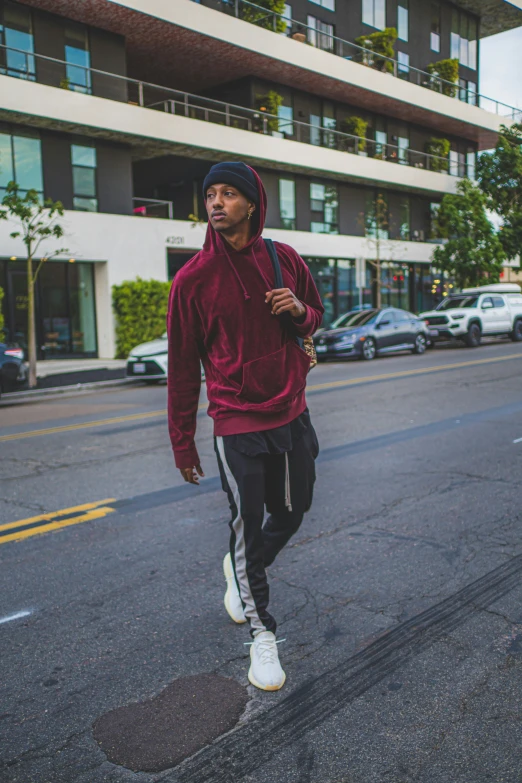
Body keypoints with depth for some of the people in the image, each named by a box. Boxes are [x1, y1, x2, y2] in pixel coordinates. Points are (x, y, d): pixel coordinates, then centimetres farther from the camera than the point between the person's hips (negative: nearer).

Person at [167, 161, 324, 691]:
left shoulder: (285, 260, 2)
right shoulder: (192, 279, -7)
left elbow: (316, 315, 18)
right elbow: (182, 368, -3)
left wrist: (299, 311, -8)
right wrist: (183, 444, -2)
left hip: (292, 417, 4)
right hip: (236, 426, -4)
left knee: (292, 513, 16)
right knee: (247, 525, 0)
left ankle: (241, 569, 46)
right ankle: (261, 634, 20)